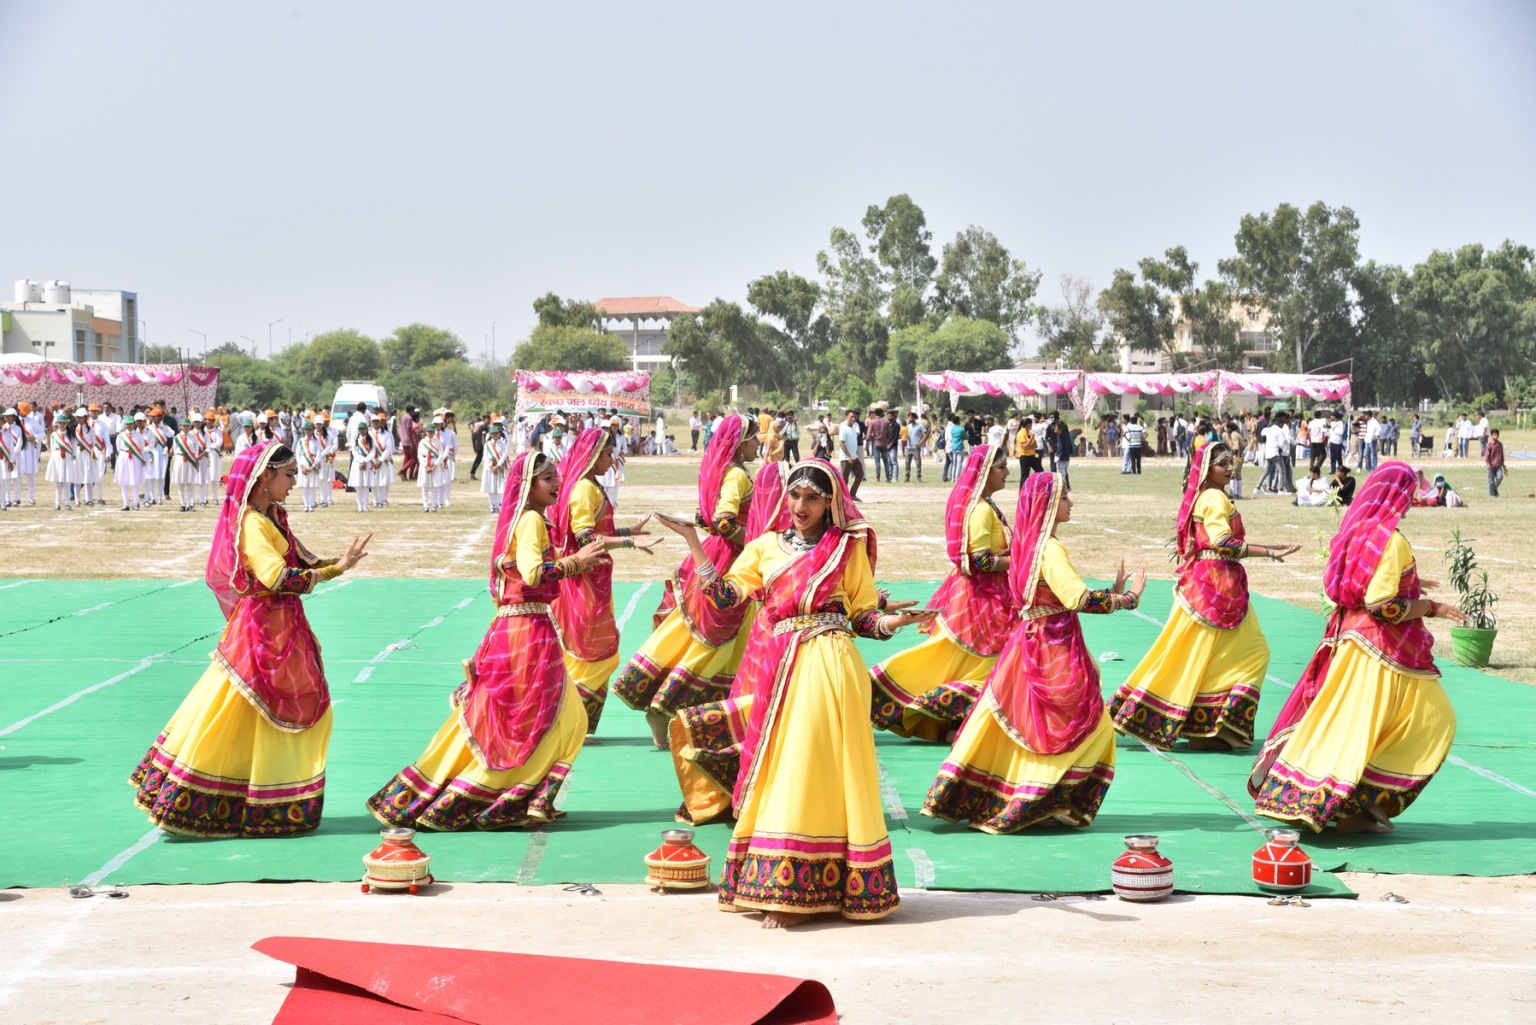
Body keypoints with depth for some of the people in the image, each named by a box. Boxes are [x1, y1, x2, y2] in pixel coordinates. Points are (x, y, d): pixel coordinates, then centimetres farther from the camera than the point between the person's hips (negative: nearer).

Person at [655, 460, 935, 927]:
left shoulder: (849, 548, 6)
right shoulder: (766, 547, 14)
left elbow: (863, 617, 5)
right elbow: (724, 595, 5)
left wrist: (897, 620, -16)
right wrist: (692, 540, 3)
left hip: (828, 666, -4)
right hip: (779, 668, 4)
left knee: (811, 766, -8)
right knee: (777, 769, 5)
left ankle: (793, 892, -7)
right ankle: (781, 887, 12)